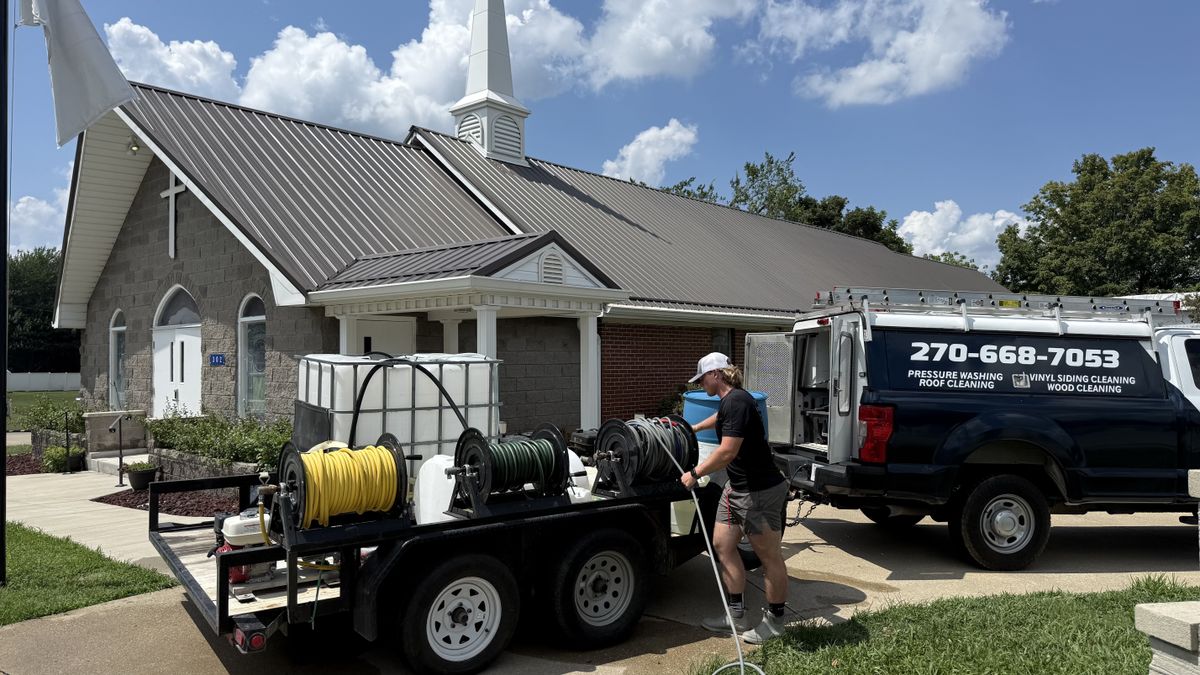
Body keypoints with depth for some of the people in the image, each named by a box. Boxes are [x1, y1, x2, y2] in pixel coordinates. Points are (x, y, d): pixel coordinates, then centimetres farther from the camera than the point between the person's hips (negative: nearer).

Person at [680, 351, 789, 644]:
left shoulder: (737, 401, -20)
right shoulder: (728, 401, 10)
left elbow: (728, 451, -27)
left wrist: (695, 474, -17)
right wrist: (694, 428, 50)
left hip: (760, 491, -10)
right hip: (737, 487, 10)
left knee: (769, 555, 3)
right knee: (722, 544, 10)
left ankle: (775, 620, 17)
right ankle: (738, 614, 21)